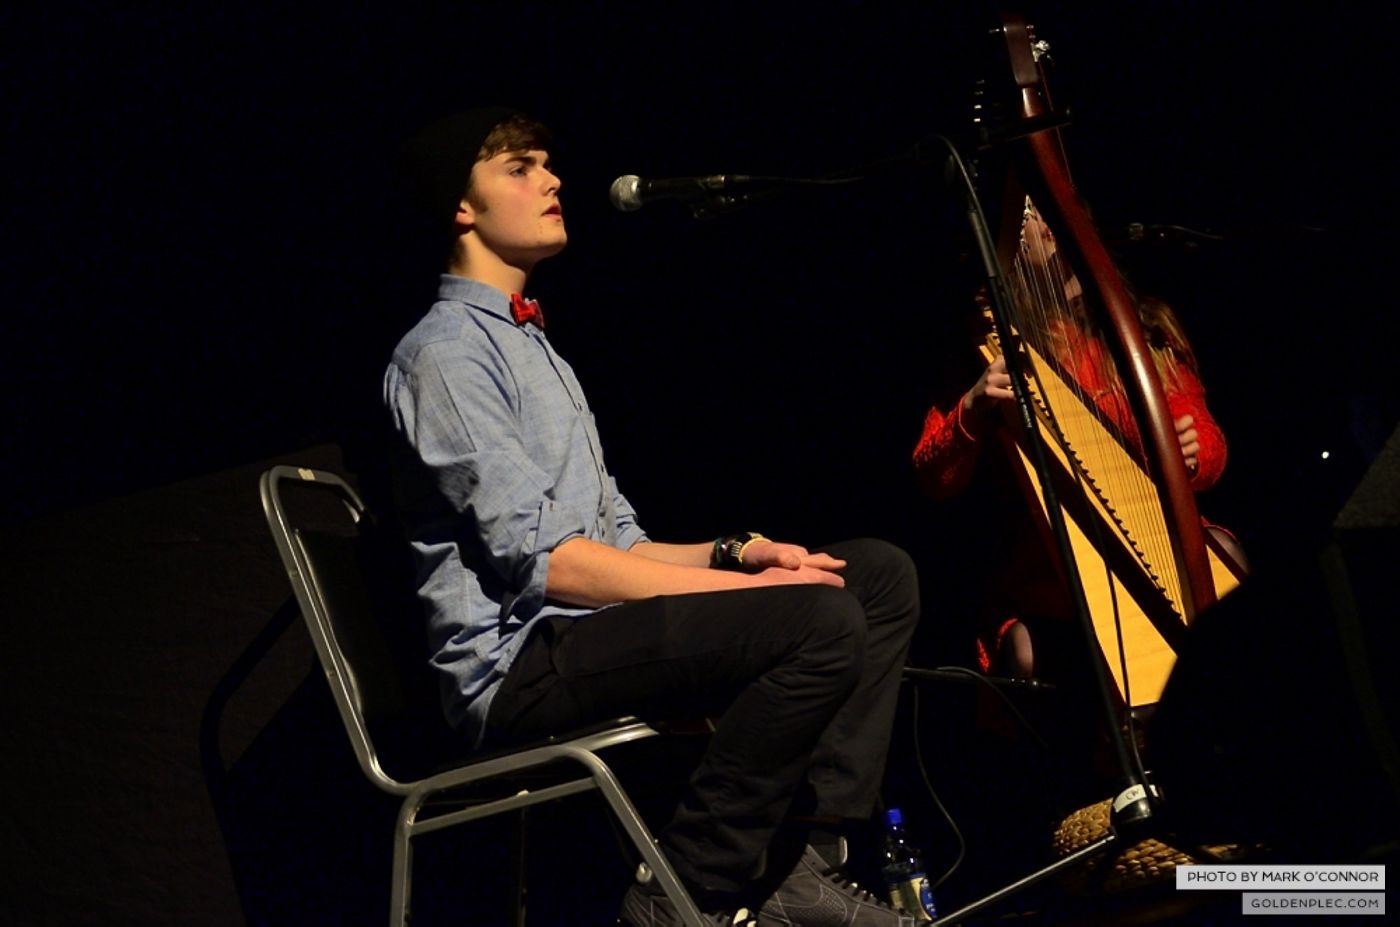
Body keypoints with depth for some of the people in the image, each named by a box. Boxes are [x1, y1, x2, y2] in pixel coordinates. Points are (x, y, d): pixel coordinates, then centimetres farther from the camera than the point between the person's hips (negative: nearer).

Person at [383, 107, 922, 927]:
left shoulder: (533, 345, 24)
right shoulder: (445, 353, -7)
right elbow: (540, 561, -17)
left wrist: (732, 553, 0)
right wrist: (747, 583, -16)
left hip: (594, 631, 9)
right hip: (520, 662, -9)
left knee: (880, 574, 0)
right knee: (820, 621, -26)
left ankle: (798, 861, -7)